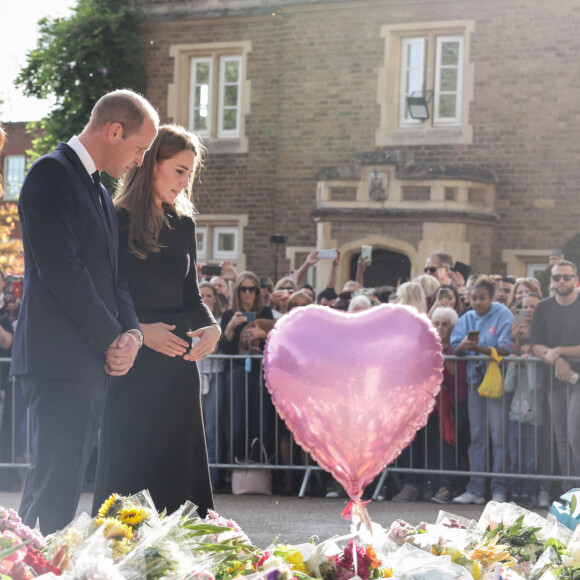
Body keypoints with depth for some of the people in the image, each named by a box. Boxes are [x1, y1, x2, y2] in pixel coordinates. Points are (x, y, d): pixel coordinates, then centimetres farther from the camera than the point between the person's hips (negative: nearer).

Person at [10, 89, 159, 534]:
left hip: (94, 363, 9)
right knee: (56, 486, -11)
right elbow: (60, 270, -16)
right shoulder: (52, 174, -8)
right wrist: (112, 339, -12)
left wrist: (132, 334, 1)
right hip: (60, 361, -9)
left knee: (61, 484, 9)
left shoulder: (99, 193, 23)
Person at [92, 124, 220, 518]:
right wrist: (139, 331, -20)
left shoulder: (183, 225, 13)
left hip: (178, 364, 6)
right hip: (131, 367, -6)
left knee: (177, 466, 5)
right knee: (129, 468, -3)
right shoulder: (115, 221, -6)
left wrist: (211, 327, -4)